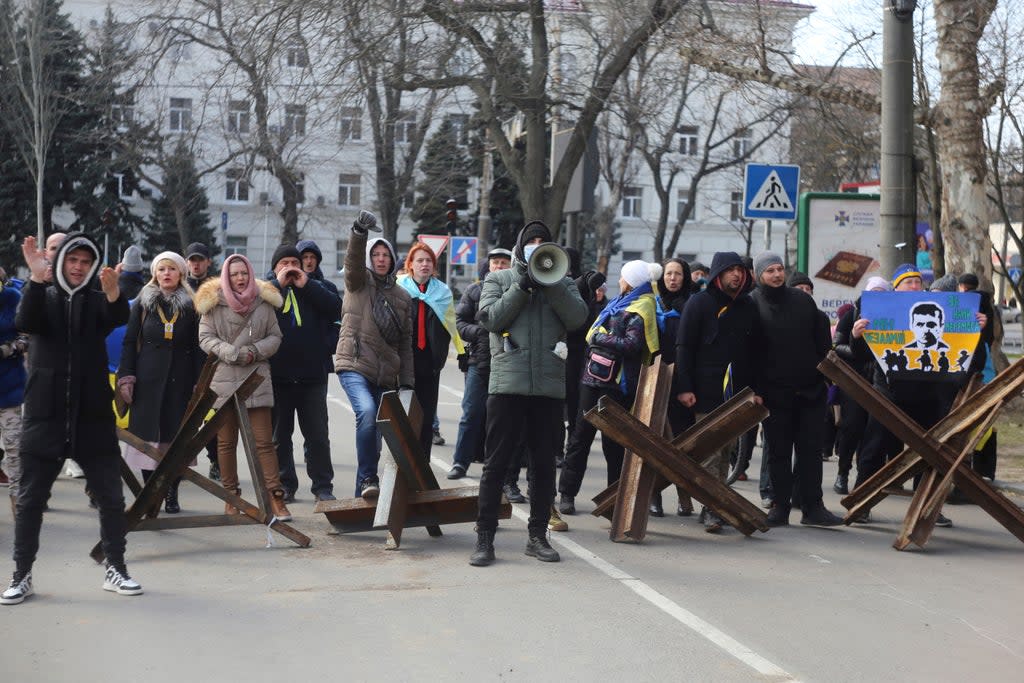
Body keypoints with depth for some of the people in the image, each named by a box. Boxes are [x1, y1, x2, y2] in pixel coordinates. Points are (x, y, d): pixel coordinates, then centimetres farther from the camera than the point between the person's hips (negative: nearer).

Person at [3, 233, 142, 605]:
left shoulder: (97, 301, 8)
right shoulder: (42, 298, 7)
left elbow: (119, 318, -15)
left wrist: (113, 291, -38)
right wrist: (37, 278, -31)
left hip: (92, 415, 1)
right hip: (45, 415, -1)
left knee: (111, 497, 3)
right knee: (30, 499, 5)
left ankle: (115, 569, 16)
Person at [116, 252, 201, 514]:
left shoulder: (191, 305, 6)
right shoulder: (143, 303, 8)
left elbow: (197, 346, 4)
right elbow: (129, 342, 7)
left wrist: (199, 383, -4)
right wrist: (126, 377, -3)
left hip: (180, 379, 0)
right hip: (148, 379, 0)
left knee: (176, 432, 0)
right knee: (148, 433, -1)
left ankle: (172, 494, 8)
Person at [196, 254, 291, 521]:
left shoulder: (264, 301, 5)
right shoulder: (213, 302, 2)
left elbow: (275, 336, 9)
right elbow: (205, 338, 0)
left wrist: (256, 351, -9)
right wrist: (230, 352, -14)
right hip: (222, 377, 0)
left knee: (264, 441, -4)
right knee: (226, 441, 7)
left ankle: (275, 497, -4)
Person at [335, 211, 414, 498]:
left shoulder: (402, 297, 16)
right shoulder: (358, 282, 6)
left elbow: (405, 343, 17)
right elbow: (353, 260, -18)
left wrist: (407, 382, 11)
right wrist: (359, 232, -37)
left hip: (386, 374, 5)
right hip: (354, 366, -4)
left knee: (375, 432, 4)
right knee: (367, 412, -29)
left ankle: (363, 490, 15)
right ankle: (367, 478, -20)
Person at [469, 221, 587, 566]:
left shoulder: (562, 283, 15)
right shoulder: (498, 279, 12)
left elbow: (577, 317, -3)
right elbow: (492, 318, -4)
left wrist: (550, 282, -11)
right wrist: (522, 285, -8)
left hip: (549, 385, 2)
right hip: (508, 382, -2)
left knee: (544, 464, 6)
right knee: (496, 463, -2)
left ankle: (537, 535, 16)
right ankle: (484, 538, 2)